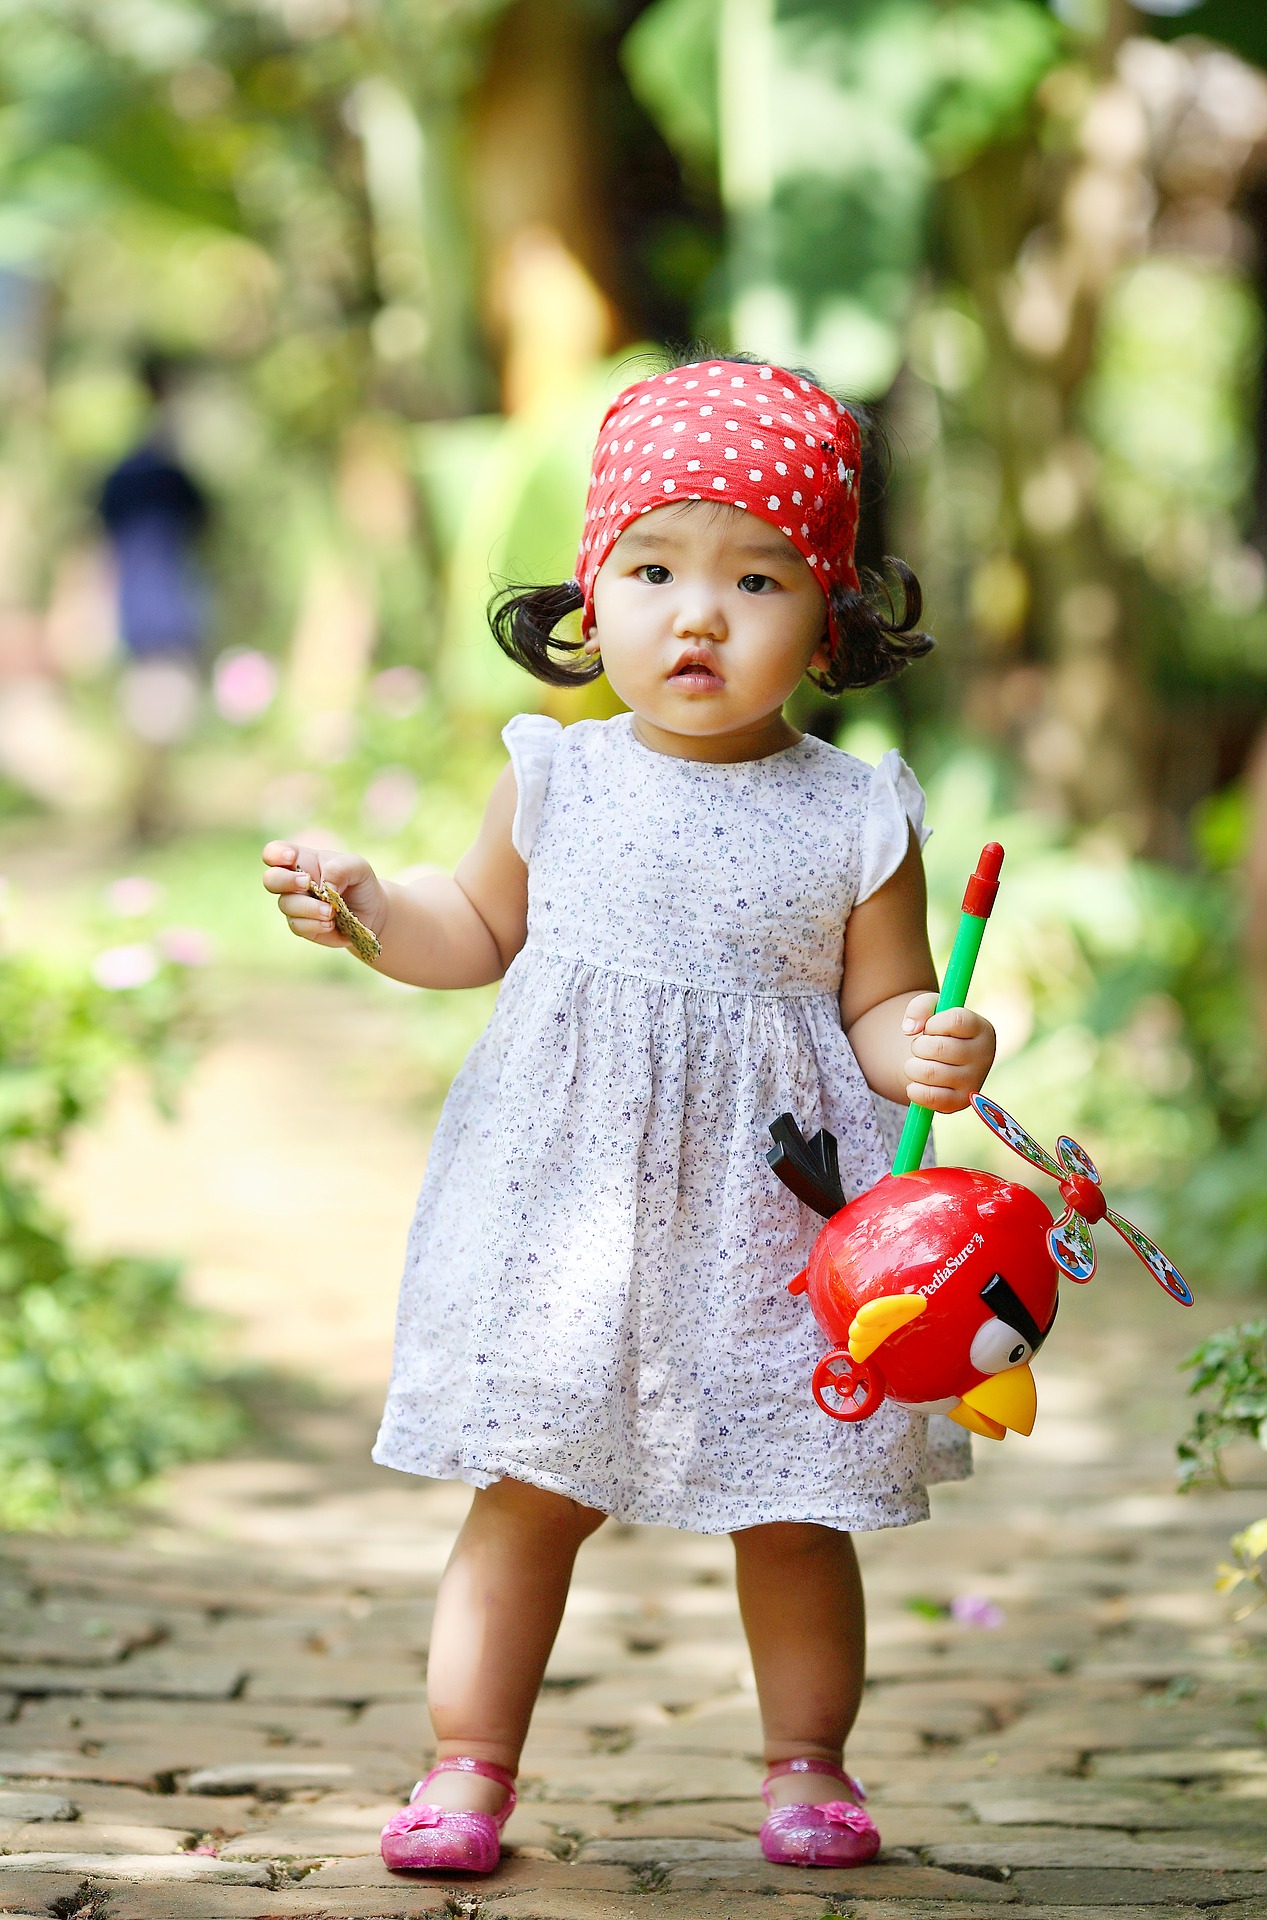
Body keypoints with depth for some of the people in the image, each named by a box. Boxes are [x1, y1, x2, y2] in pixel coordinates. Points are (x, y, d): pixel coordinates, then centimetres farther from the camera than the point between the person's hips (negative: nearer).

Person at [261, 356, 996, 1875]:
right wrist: (368, 908, 0)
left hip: (772, 1214, -1)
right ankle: (468, 1762, 14)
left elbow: (880, 1007, 3)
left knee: (791, 1508, 8)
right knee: (530, 1490, 5)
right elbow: (481, 933, 17)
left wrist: (927, 1053, -19)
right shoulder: (561, 780, 1)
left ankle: (808, 1762, 27)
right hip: (570, 1199, 1)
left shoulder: (857, 820, -4)